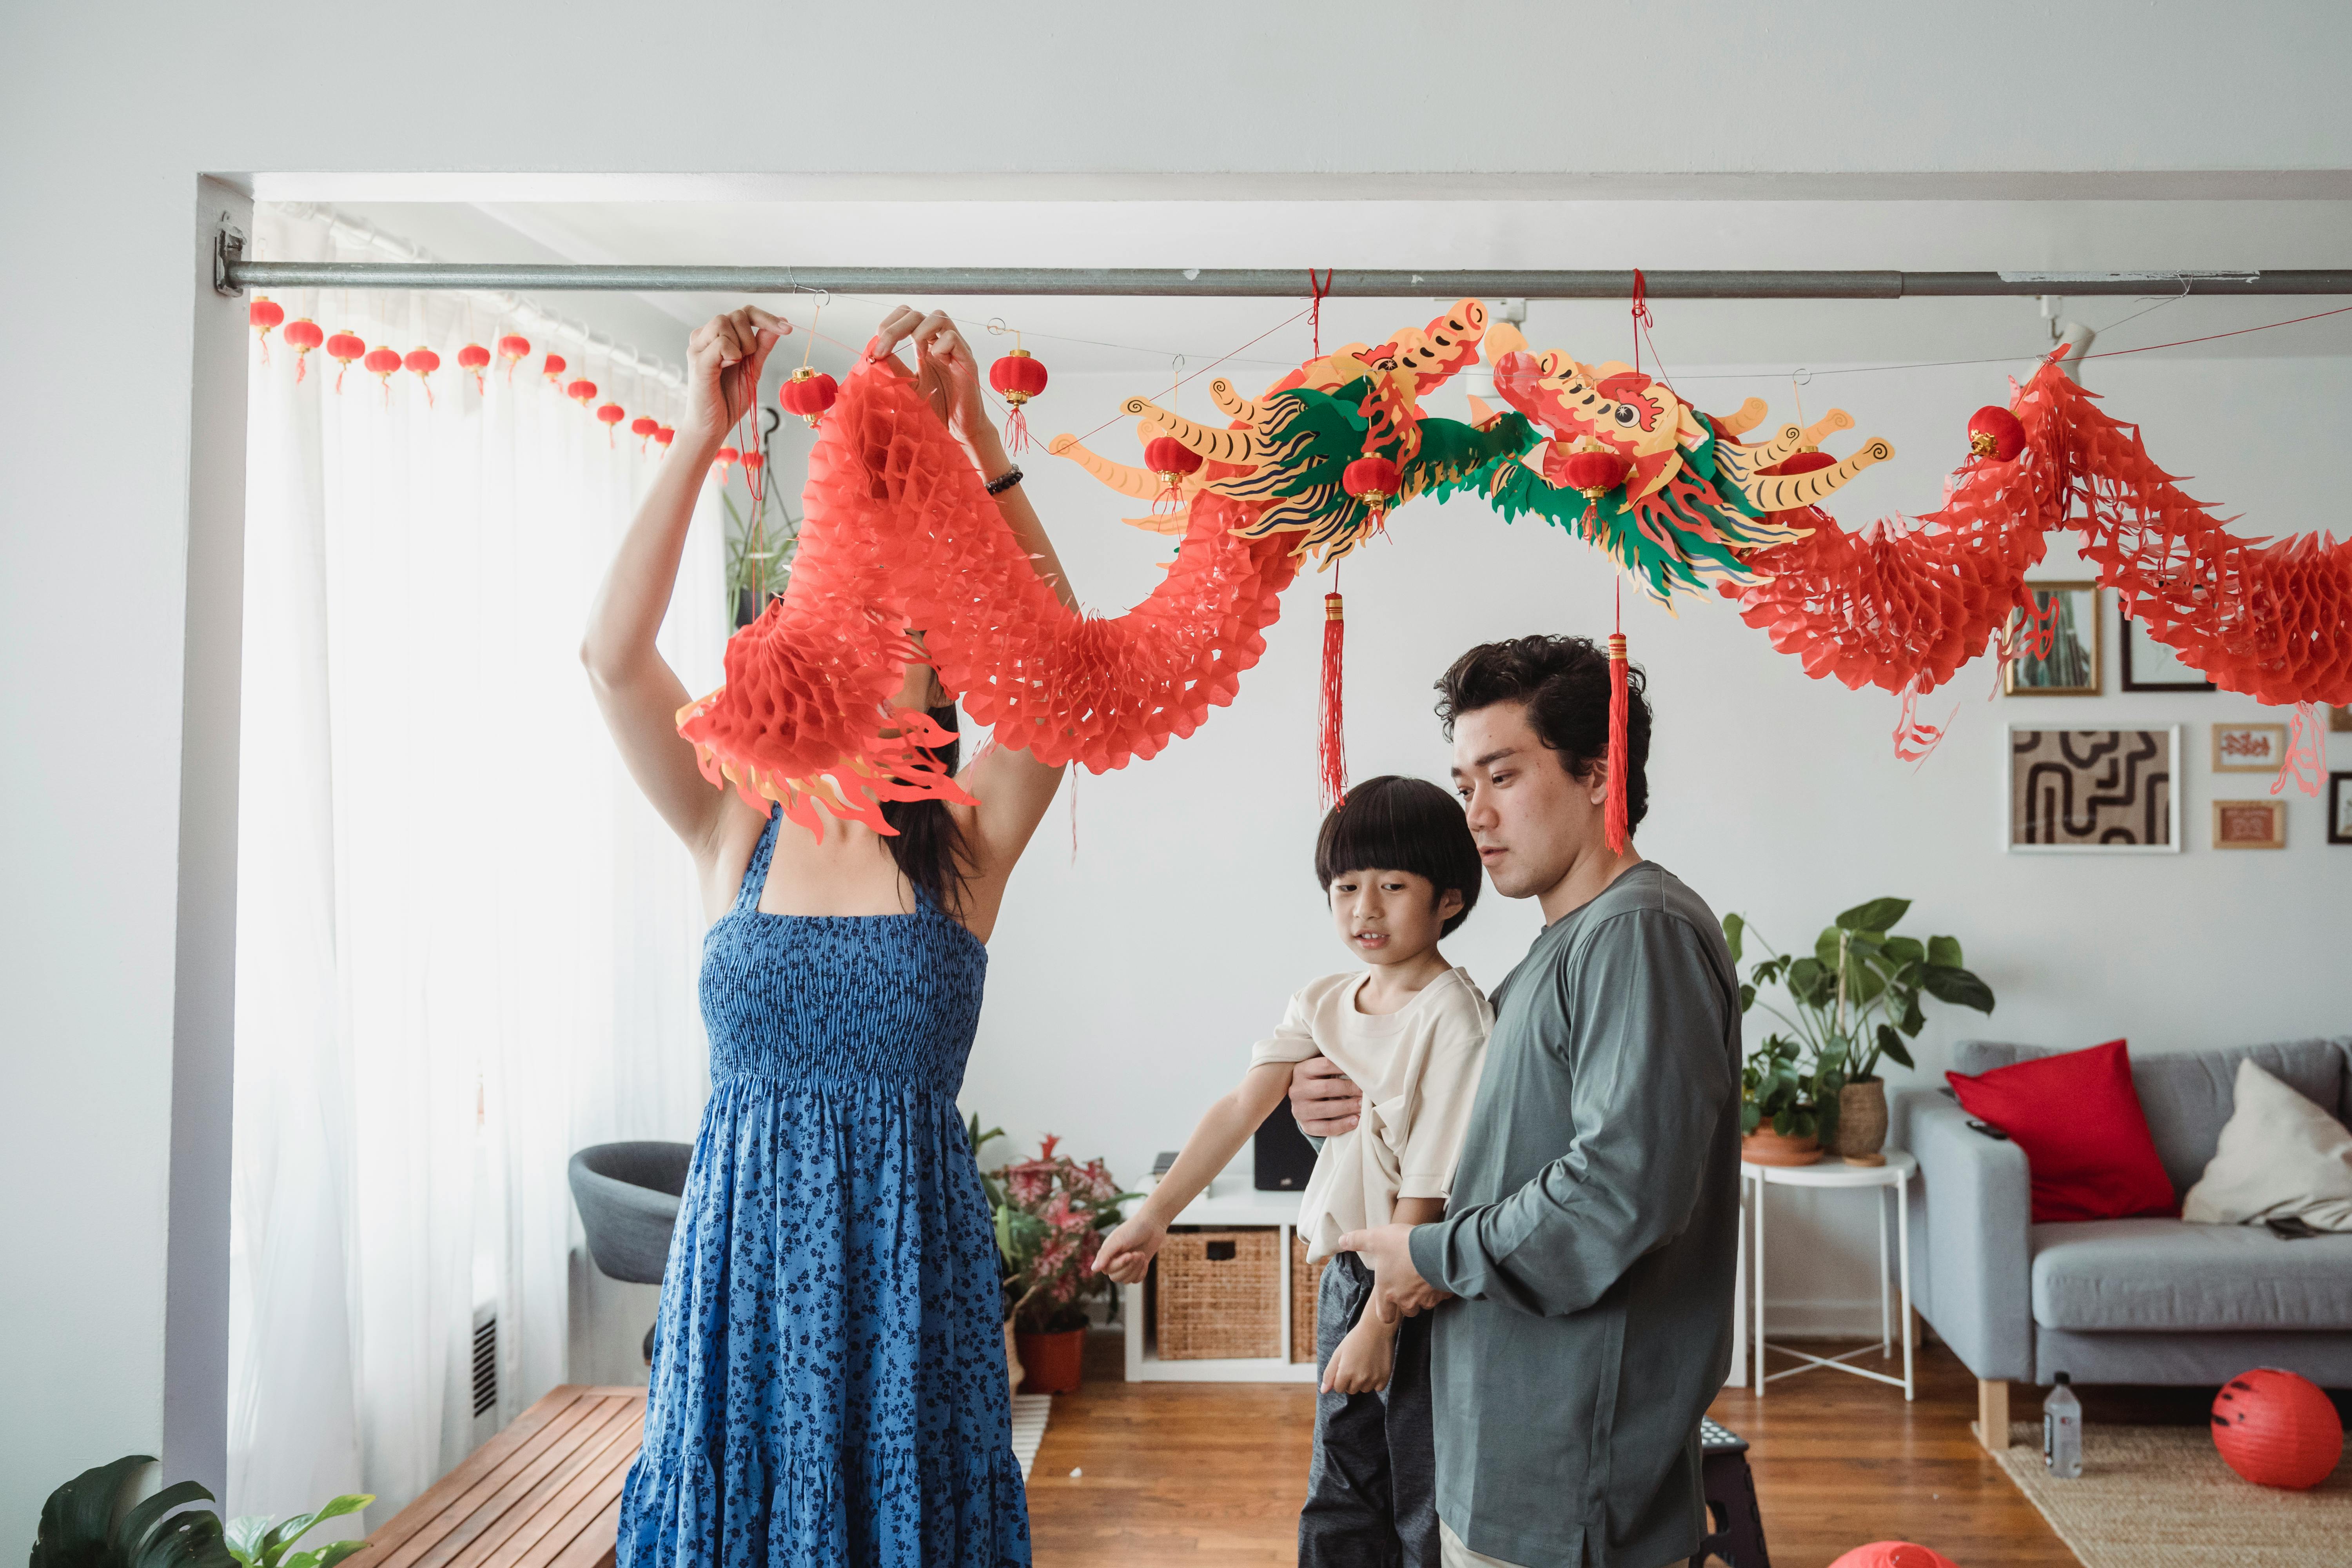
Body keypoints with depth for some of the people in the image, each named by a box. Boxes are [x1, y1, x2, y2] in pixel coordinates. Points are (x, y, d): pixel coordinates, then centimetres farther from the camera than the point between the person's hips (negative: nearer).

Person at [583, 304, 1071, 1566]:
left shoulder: (965, 849, -2)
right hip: (746, 1248, 1)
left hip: (912, 1255, -1)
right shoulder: (736, 834, 1)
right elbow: (613, 654, -11)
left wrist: (976, 445, -25)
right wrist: (699, 440, -17)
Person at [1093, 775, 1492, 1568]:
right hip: (1346, 1271, 7)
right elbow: (1241, 1109, -1)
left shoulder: (1453, 1017, -19)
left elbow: (1428, 1186, -20)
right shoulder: (1321, 1002, 4)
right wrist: (1153, 1216, -8)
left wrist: (1380, 1323, -20)